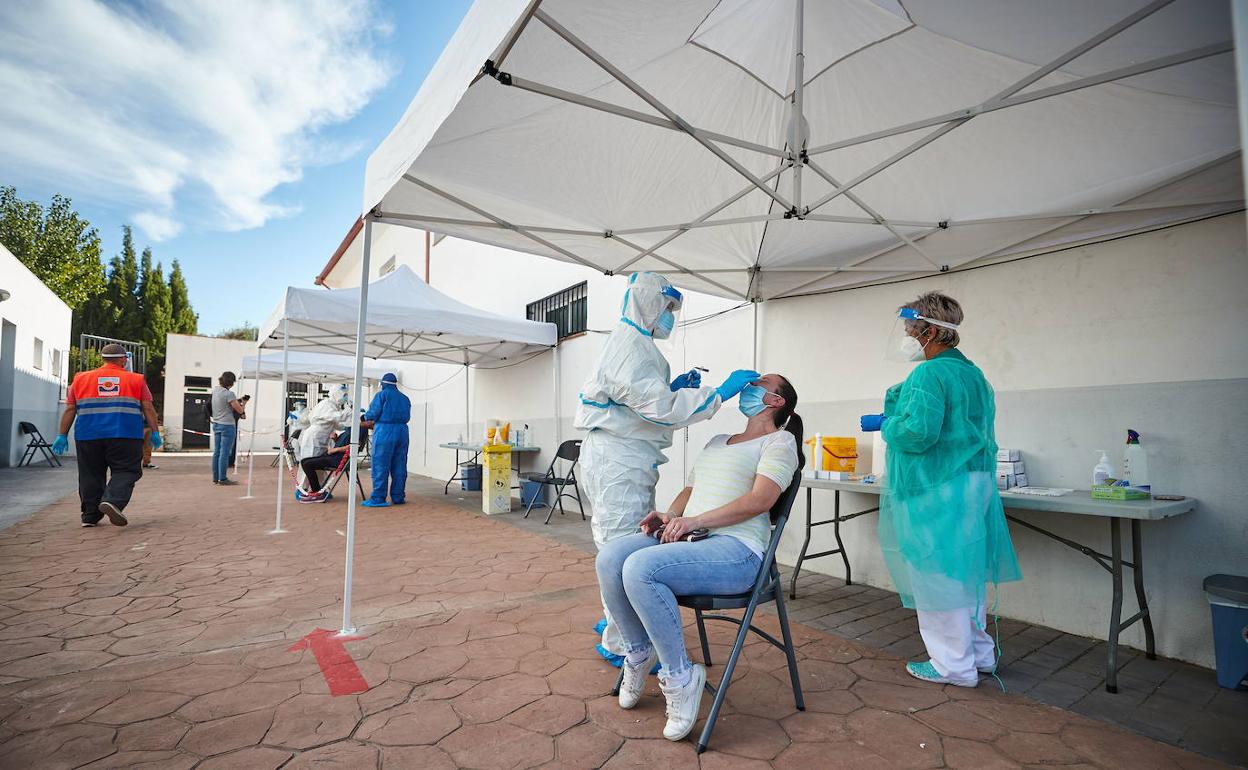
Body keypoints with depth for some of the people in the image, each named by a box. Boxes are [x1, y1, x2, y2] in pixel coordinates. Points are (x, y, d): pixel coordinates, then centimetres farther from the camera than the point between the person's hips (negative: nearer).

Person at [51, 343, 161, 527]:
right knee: (126, 471, 1)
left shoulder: (81, 379, 12)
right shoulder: (136, 379, 6)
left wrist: (62, 435, 13)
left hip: (88, 436, 3)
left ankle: (90, 516, 15)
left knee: (91, 475, 12)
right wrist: (154, 432, 5)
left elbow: (70, 410, 10)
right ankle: (112, 501, -23)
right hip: (125, 436, -3)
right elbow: (148, 409, 1)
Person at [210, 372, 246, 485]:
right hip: (227, 426, -8)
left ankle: (215, 478, 18)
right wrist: (243, 404, 6)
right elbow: (239, 410, -13)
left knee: (216, 452, 12)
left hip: (216, 424, 8)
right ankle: (222, 479, 2)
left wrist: (236, 401, 18)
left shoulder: (215, 390, 6)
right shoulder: (229, 394, -18)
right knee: (224, 453, -3)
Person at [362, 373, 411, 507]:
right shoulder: (405, 398, 16)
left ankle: (378, 498, 2)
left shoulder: (382, 394, -2)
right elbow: (406, 417, 14)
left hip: (384, 433, -5)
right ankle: (398, 497, 12)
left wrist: (366, 417, 19)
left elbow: (372, 414, -7)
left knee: (380, 467, 0)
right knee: (399, 467, 9)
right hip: (402, 433, 5)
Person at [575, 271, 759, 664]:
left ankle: (614, 621, 35)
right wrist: (720, 392, -20)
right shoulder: (631, 344, -15)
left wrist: (673, 387, 9)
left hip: (624, 459, 11)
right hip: (617, 459, -11)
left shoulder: (634, 343, 20)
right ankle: (619, 644, 11)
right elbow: (660, 408, -23)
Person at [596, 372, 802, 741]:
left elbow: (760, 500, -13)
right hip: (688, 539, 7)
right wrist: (670, 516, 3)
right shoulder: (717, 442, 27)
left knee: (640, 568, -31)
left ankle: (680, 677, -12)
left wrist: (695, 520, -20)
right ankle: (640, 651, 5)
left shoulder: (779, 441, 3)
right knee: (609, 558, -17)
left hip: (737, 549, -7)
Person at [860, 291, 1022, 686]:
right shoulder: (973, 373, 14)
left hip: (936, 491, -10)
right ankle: (979, 651, 34)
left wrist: (886, 424, -6)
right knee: (966, 571, 20)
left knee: (937, 575, 3)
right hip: (975, 485, 10)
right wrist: (892, 421, 19)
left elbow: (917, 431, -26)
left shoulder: (929, 374, -17)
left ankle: (954, 665, 16)